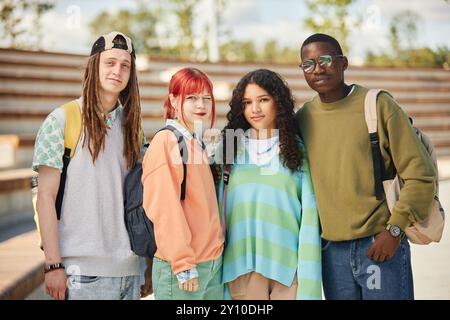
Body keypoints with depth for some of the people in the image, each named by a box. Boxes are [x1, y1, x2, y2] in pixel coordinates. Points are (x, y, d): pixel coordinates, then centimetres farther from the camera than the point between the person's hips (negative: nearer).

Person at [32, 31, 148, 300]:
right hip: (83, 268, -5)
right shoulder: (62, 120, -4)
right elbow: (46, 196, -6)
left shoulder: (132, 126, 11)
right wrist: (53, 264, -11)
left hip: (129, 267, 5)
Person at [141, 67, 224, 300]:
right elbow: (164, 207, -18)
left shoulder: (198, 144, 14)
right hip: (181, 269, -8)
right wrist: (183, 264, -20)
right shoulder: (166, 140, -11)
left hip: (214, 262, 8)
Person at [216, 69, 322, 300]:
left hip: (289, 265, -1)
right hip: (242, 266, 1)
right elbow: (218, 209, 7)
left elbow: (309, 215, -1)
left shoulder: (297, 150, 4)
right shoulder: (229, 148, 7)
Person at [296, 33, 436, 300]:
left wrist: (394, 229, -12)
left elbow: (420, 174, -6)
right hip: (331, 250, 4)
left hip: (380, 243, -3)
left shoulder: (378, 105, -5)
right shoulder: (303, 117, 6)